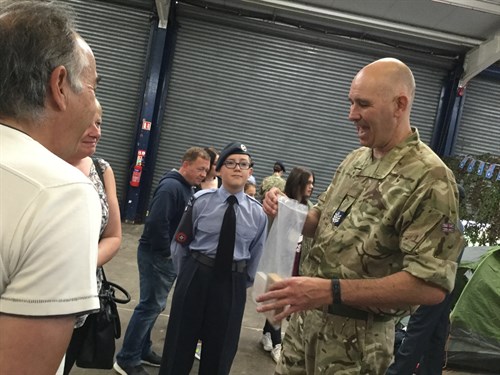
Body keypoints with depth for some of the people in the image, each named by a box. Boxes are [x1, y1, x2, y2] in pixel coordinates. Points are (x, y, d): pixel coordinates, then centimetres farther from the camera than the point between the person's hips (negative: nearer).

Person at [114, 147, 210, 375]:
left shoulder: (187, 188, 9)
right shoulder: (171, 187, -20)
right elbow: (156, 223, -27)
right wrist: (166, 250, -16)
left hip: (170, 256, 9)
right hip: (157, 255, -9)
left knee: (154, 305, 17)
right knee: (150, 306, -2)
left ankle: (142, 350, 31)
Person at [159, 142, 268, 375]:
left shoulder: (257, 212, -4)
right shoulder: (201, 201, -9)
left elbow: (255, 255, 6)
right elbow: (180, 243, -1)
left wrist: (242, 283, 10)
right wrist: (187, 276, 6)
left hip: (232, 284, 1)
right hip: (197, 276, -1)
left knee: (220, 348, 16)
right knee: (180, 341, 13)